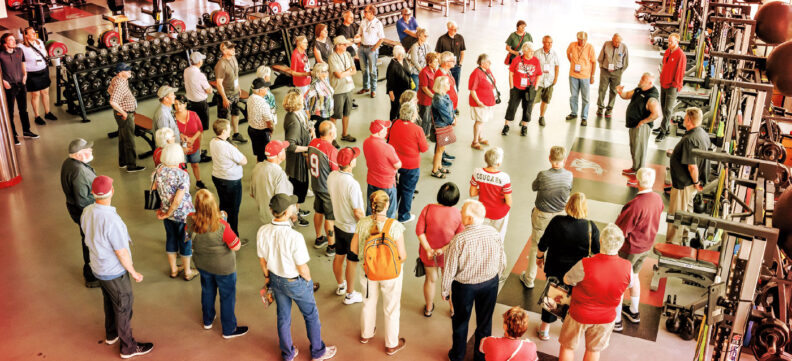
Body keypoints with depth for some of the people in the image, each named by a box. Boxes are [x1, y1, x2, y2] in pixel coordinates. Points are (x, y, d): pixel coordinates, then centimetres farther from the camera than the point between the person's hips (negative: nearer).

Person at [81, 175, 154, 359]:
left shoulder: (86, 212, -10)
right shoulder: (111, 220, -35)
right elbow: (121, 253, -26)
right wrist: (134, 273, -11)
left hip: (97, 268, 8)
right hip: (114, 273, -8)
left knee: (109, 302, 29)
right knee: (123, 308, 11)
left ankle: (111, 334, 50)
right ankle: (128, 347, 27)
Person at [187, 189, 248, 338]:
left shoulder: (190, 220, -21)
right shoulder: (221, 226, -36)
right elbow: (236, 246, -23)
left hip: (202, 264, 5)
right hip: (223, 267, -5)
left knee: (207, 292, 29)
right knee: (227, 297, 17)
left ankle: (207, 320, 52)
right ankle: (229, 330, 34)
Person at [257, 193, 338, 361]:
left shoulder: (262, 232, -18)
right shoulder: (295, 237, -34)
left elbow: (262, 259, -2)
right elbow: (302, 268, -23)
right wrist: (309, 281, -2)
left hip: (275, 280, 5)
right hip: (295, 283, -5)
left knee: (283, 317, 24)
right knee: (311, 316, 20)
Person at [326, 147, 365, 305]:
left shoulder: (331, 176, -9)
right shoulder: (352, 184, -31)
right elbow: (358, 212, -24)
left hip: (338, 224, 7)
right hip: (353, 229, -7)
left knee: (339, 256, 23)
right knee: (351, 261, 11)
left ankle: (340, 286, 46)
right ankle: (350, 294, 27)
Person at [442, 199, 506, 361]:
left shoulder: (458, 240, -28)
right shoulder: (494, 233, -15)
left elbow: (450, 269, -17)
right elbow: (502, 262, -2)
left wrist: (445, 291, -1)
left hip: (464, 286, -3)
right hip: (490, 283, 3)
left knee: (461, 322, 20)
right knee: (485, 321, 21)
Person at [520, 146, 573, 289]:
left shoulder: (543, 175, -25)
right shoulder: (569, 175, -17)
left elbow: (533, 187, -6)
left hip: (541, 216, -2)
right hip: (559, 215, 3)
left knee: (535, 246, 13)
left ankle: (529, 279, 24)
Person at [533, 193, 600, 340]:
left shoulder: (557, 222, -18)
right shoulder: (591, 227, -19)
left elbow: (543, 244, -9)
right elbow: (598, 251, -9)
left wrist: (539, 257, 8)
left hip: (555, 267, 0)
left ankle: (544, 329, 32)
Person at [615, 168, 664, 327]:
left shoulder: (635, 205, -32)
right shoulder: (658, 199, -9)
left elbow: (621, 230, -25)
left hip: (630, 249, -7)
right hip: (647, 246, 7)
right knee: (633, 276, 27)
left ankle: (616, 319, 18)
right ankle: (634, 312, 42)